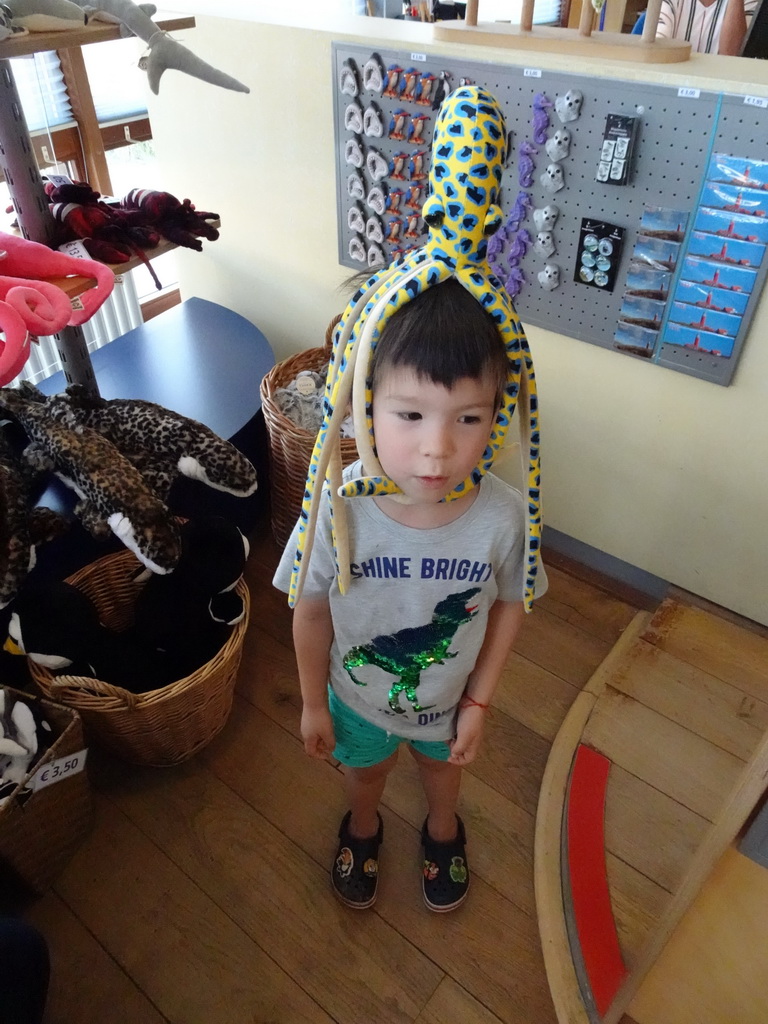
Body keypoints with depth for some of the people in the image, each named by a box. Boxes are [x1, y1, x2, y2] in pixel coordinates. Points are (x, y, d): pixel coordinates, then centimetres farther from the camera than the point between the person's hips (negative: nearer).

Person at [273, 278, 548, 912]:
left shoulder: (502, 516, -33)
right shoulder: (338, 508, -35)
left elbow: (509, 607, -12)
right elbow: (312, 611, -17)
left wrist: (479, 702, -5)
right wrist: (314, 705, -4)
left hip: (451, 696, 1)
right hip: (358, 696, 0)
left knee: (443, 765, 33)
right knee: (366, 769, 32)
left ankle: (443, 830, 68)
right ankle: (363, 827, 68)